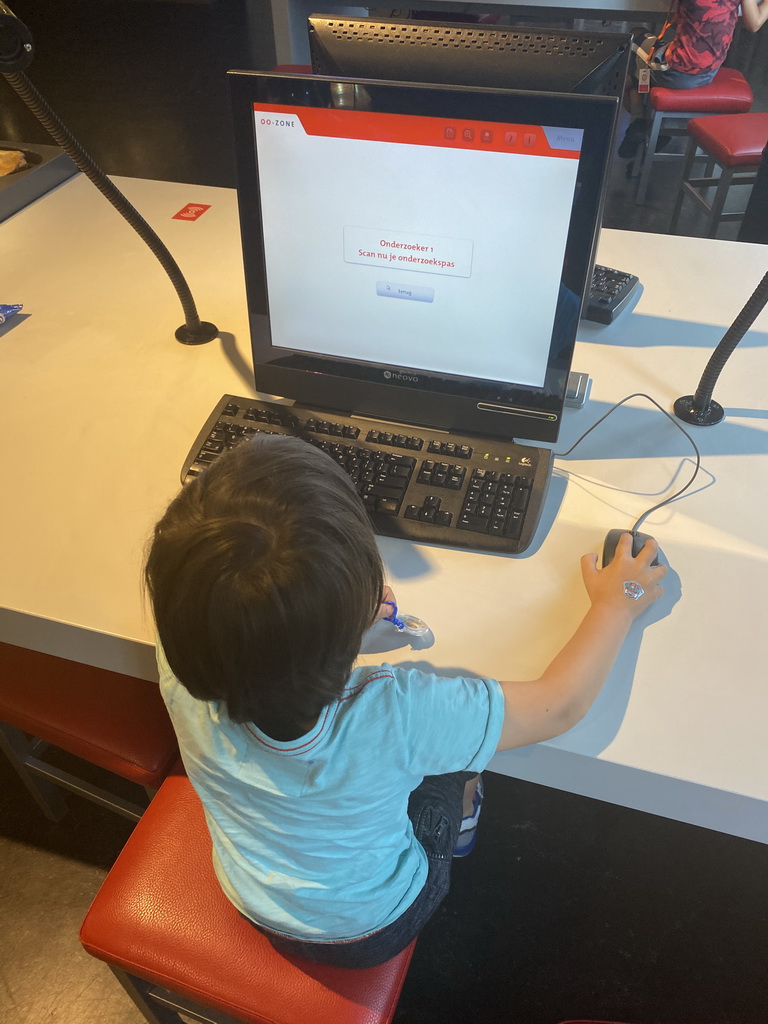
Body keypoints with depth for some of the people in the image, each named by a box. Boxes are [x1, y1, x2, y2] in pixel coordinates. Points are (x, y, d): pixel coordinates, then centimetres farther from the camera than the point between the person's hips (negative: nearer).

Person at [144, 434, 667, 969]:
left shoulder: (179, 663, -36)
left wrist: (334, 614, -18)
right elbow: (560, 704, -28)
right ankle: (463, 825, 52)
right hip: (371, 929, -2)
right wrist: (614, 605, -12)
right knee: (461, 756, 21)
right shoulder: (391, 718, -46)